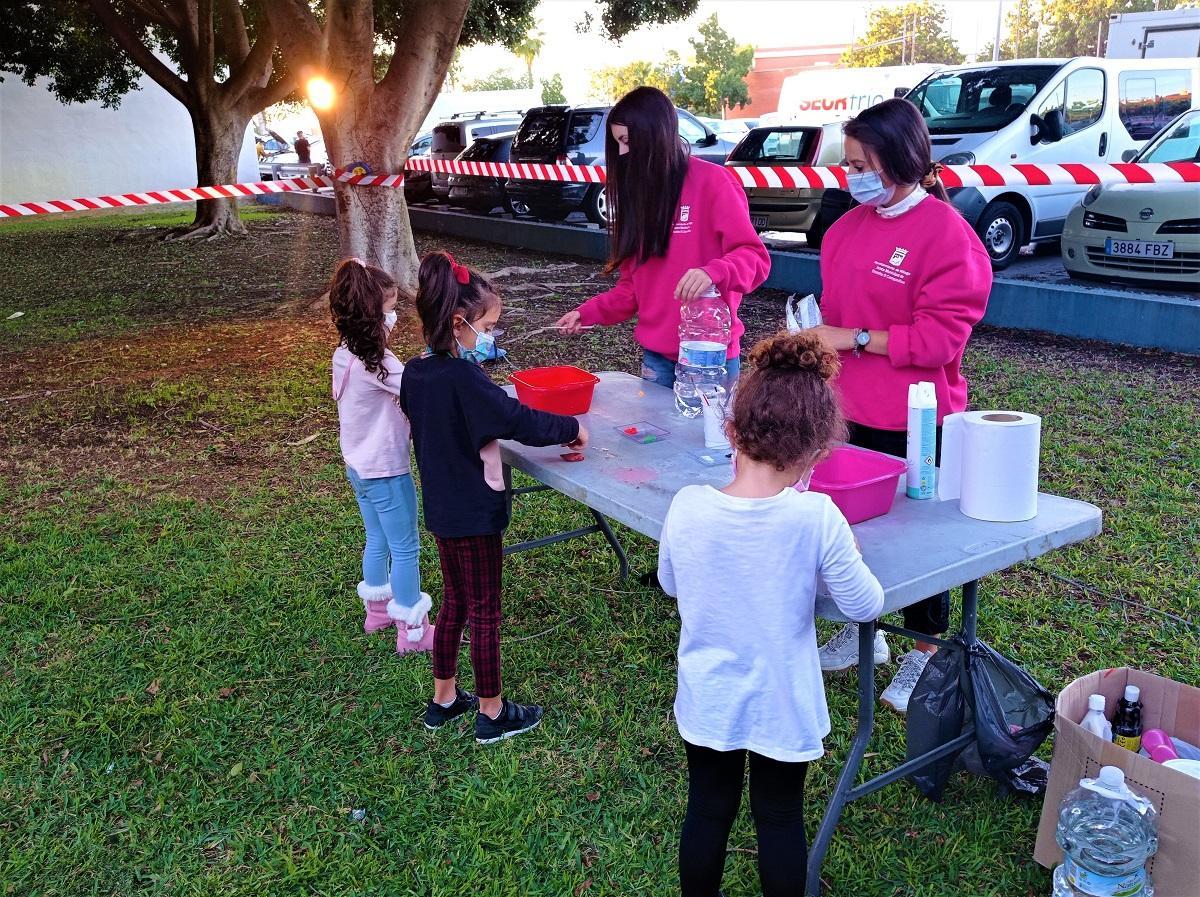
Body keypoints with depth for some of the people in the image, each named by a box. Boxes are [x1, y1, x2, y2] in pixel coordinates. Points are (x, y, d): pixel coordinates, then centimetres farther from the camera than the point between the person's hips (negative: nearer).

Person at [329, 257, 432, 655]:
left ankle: (377, 608, 40)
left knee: (377, 540, 24)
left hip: (359, 466, 9)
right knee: (405, 548, 4)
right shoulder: (376, 361, -26)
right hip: (385, 469, -9)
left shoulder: (344, 354, 1)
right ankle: (412, 630, 14)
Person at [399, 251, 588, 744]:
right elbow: (521, 421, -26)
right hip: (474, 513, -8)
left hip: (441, 506, 8)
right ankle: (492, 713, 23)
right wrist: (572, 428, -11)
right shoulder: (465, 380, -25)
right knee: (484, 613, 7)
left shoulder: (415, 373, 0)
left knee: (454, 601, 22)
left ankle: (444, 699, 36)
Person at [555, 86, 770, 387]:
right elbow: (633, 283, 14)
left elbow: (754, 258, -14)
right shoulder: (638, 191, 12)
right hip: (655, 356, 6)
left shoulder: (712, 182, -9)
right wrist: (589, 312, 0)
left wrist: (714, 272, -34)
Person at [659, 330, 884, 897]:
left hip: (707, 701, 2)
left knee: (708, 809, 21)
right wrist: (843, 554, 3)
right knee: (780, 817, 19)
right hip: (783, 706, -2)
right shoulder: (816, 517, -25)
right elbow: (865, 605, -12)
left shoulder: (687, 507, -18)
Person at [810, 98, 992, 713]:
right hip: (849, 414, 7)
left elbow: (942, 335, -19)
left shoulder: (946, 233, -15)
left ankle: (926, 653, 27)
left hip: (912, 425, -6)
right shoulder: (850, 226, 7)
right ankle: (862, 633, 35)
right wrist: (815, 333, 0)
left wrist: (855, 338, -20)